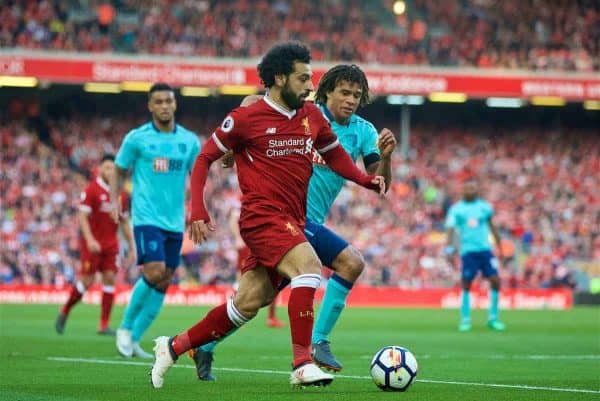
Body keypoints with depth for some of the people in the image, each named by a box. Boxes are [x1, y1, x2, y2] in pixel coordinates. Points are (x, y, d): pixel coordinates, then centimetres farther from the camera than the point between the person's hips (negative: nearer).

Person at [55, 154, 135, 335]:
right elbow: (82, 216, -13)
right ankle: (64, 313, 16)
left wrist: (131, 248, 14)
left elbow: (125, 223, 16)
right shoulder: (91, 190, -7)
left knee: (110, 279, -3)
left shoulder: (121, 194, 9)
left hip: (111, 244, 5)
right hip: (92, 243, -5)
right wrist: (90, 240, -26)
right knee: (86, 281, -6)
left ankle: (104, 325, -1)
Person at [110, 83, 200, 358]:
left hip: (175, 222, 4)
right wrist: (113, 202, -6)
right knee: (154, 272, -18)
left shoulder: (189, 141, 7)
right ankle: (125, 327, 1)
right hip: (147, 218, -4)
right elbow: (119, 172, 8)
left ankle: (134, 339, 14)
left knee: (163, 283, 3)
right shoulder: (136, 138, -2)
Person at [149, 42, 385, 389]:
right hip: (262, 215, -7)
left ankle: (174, 347, 22)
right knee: (308, 266, -28)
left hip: (292, 222, 7)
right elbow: (205, 159, 2)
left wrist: (367, 180, 5)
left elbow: (335, 155, 23)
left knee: (248, 303, 7)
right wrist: (198, 211, -8)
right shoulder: (246, 118, -5)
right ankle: (302, 364, -29)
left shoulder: (312, 116, 10)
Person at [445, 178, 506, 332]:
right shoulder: (456, 209, 0)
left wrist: (499, 247, 18)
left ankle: (493, 318, 4)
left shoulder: (485, 207, 8)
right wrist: (449, 250, -19)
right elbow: (450, 230, -7)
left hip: (485, 250, 2)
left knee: (495, 281, -7)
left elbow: (492, 227, 18)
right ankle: (465, 320, 8)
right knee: (466, 285, -3)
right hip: (468, 251, -2)